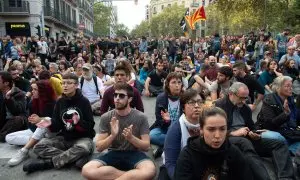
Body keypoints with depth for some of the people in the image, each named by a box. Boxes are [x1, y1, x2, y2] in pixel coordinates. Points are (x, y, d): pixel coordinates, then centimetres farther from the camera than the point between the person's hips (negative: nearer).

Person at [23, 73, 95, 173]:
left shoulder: (84, 101, -9)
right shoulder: (60, 102, 4)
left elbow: (90, 126, -10)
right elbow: (57, 126, 4)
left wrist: (78, 123, -29)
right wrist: (50, 124, -18)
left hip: (82, 137, -4)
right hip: (64, 138, 5)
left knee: (82, 148, -39)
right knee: (38, 147, -16)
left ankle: (47, 162, -23)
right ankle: (75, 158, -27)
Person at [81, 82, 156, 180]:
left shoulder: (141, 117, -6)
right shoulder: (106, 117, -3)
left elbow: (146, 146, -6)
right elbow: (99, 147, -4)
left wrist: (131, 138, -25)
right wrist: (112, 135, -24)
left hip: (134, 154, -3)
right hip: (113, 153, 3)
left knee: (150, 170, -36)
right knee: (87, 170, -28)